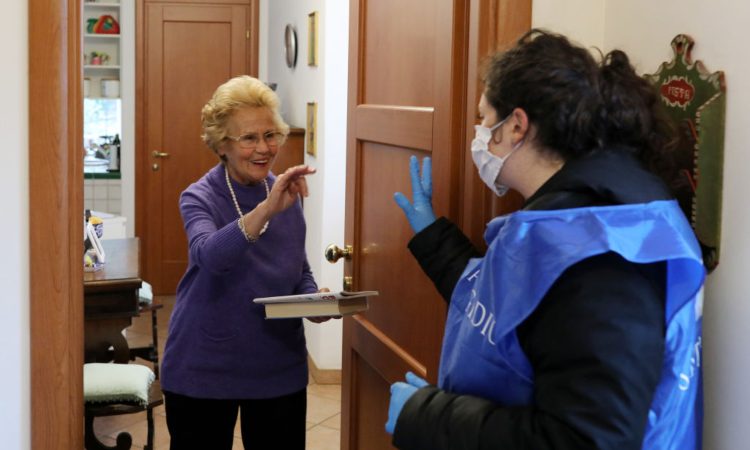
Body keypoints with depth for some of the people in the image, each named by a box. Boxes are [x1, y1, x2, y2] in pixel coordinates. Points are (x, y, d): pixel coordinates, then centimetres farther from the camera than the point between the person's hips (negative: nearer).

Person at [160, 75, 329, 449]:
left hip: (279, 368, 4)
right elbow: (211, 257, -32)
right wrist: (265, 209, -46)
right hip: (203, 370, -3)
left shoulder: (288, 196, 2)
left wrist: (314, 300, -10)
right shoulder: (199, 198, -11)